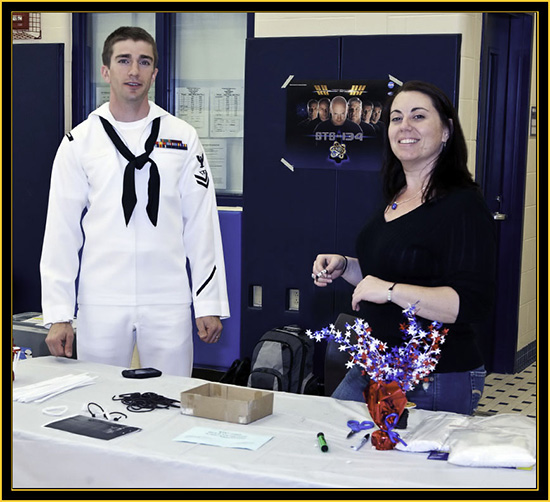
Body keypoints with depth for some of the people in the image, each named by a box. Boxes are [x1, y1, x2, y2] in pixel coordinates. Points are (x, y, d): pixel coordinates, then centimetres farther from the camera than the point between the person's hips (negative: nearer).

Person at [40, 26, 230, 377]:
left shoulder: (183, 138, 5)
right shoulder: (80, 142, 4)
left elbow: (202, 226, 3)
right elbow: (62, 232, 3)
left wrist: (210, 303, -1)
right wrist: (58, 315, -2)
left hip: (168, 303, 0)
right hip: (101, 304, 0)